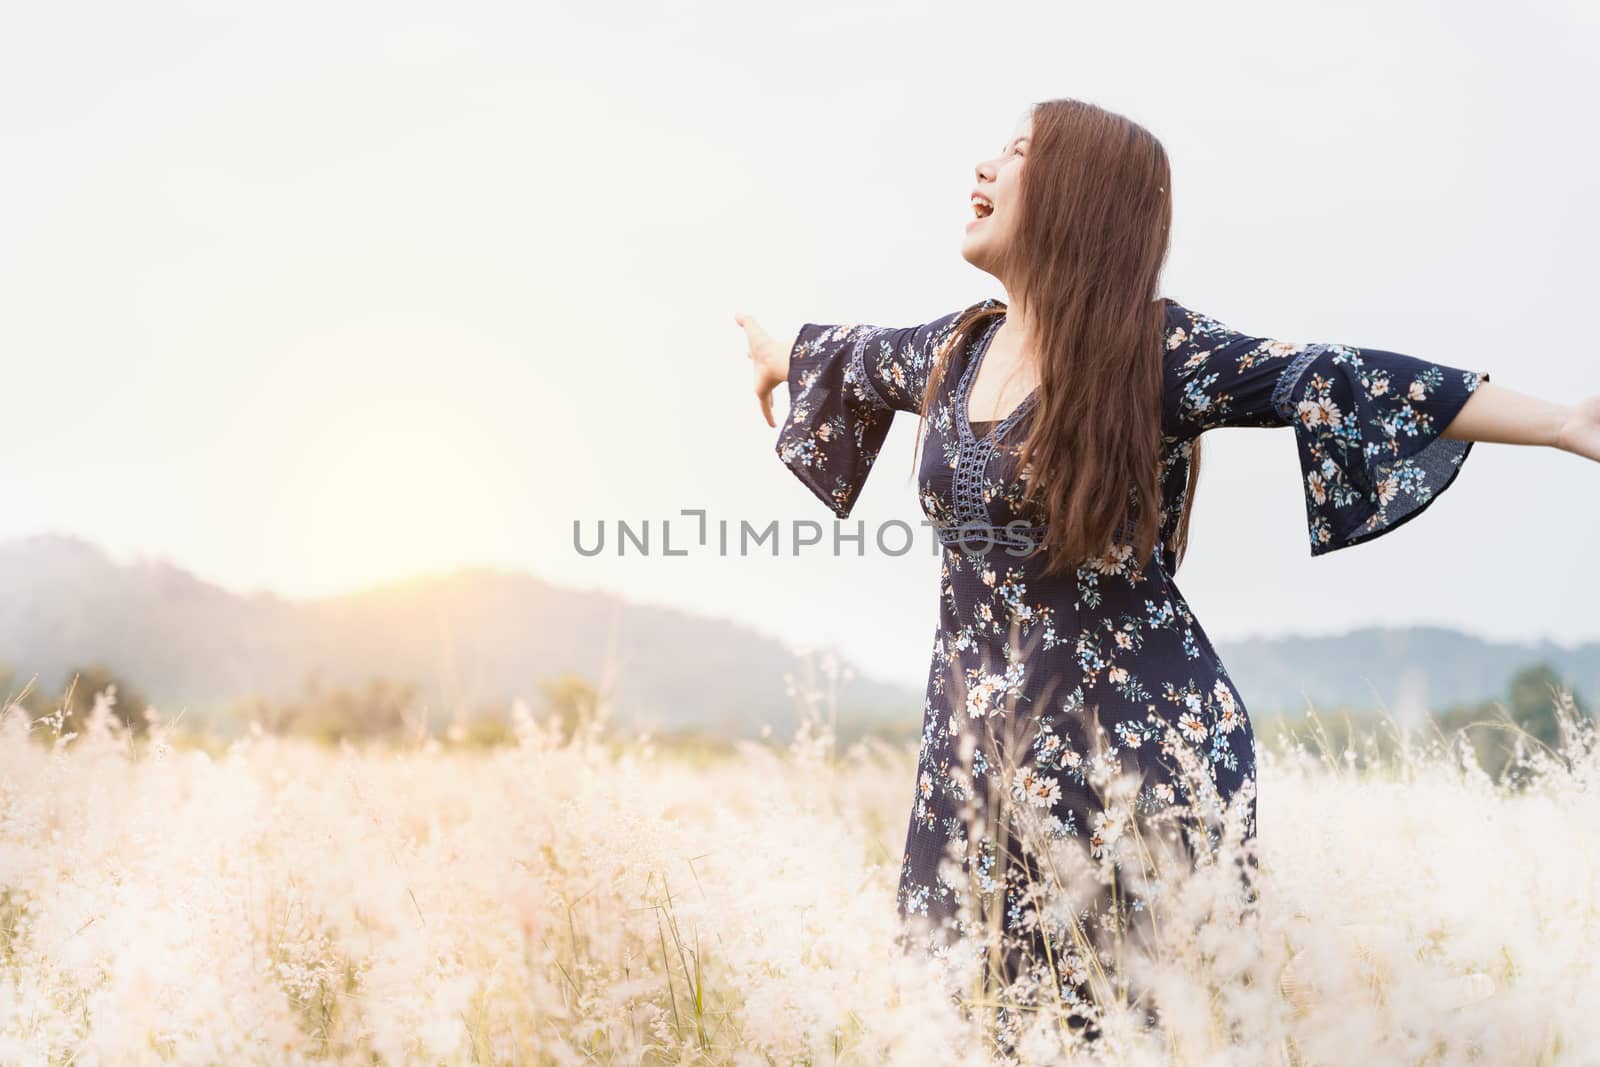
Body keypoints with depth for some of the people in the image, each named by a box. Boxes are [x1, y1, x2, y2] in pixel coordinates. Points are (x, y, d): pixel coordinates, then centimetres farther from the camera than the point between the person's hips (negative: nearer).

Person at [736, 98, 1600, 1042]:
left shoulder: (1160, 351, -8)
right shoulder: (953, 352, 11)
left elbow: (1335, 383, -19)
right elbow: (850, 354, 32)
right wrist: (775, 351, 53)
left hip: (1135, 749, -5)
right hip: (978, 748, 6)